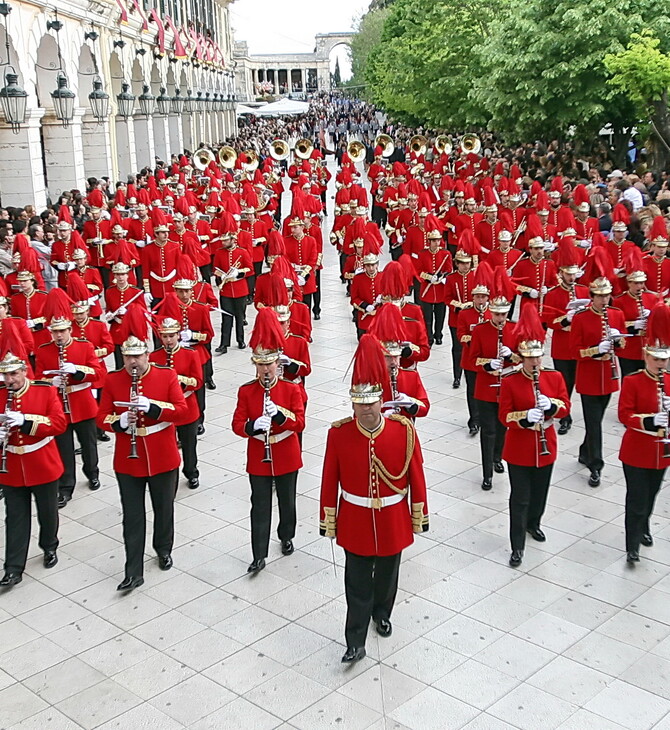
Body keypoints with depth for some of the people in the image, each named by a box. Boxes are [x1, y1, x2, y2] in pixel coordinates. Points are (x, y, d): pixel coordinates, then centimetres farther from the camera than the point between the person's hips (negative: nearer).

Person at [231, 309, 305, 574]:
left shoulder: (292, 389, -7)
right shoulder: (246, 391, -4)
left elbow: (299, 423, -13)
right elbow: (237, 424, -8)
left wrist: (280, 414, -31)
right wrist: (253, 426, -29)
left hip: (287, 457, 0)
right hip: (258, 459, 0)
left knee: (287, 500, 17)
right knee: (260, 506, 2)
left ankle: (286, 537, 41)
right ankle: (259, 556, 8)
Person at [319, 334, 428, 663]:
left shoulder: (404, 429, -14)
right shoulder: (338, 433, -14)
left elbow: (416, 475, -4)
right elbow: (330, 480, -5)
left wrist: (419, 516, 1)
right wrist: (327, 521, 0)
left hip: (393, 519, 1)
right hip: (355, 520, -1)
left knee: (387, 573, 21)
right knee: (357, 583, 5)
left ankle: (382, 614, 48)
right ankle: (355, 642, 16)